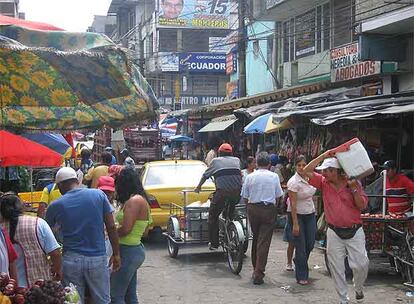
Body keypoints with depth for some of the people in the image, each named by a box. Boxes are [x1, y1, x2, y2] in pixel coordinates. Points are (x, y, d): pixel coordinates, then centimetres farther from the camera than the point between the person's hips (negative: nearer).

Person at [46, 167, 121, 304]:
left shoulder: (56, 206, -1)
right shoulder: (99, 195, -2)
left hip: (71, 260, 0)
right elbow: (111, 227, -3)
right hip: (98, 258, 0)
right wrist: (116, 254, 4)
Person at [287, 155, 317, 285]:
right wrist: (295, 224, -21)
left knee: (310, 244, 9)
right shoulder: (294, 182, -18)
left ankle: (298, 261, 39)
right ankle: (302, 277, 5)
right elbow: (293, 204, -19)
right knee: (300, 246, -3)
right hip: (296, 215, -6)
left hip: (310, 214, 6)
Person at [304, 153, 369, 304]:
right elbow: (307, 171, -10)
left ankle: (359, 288, 29)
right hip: (334, 233, 2)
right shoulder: (323, 183, 1)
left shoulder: (353, 183, -4)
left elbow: (362, 206, -6)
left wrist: (353, 188, -17)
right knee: (336, 268, 5)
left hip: (354, 231, -1)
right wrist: (323, 156, -13)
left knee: (361, 265, -1)